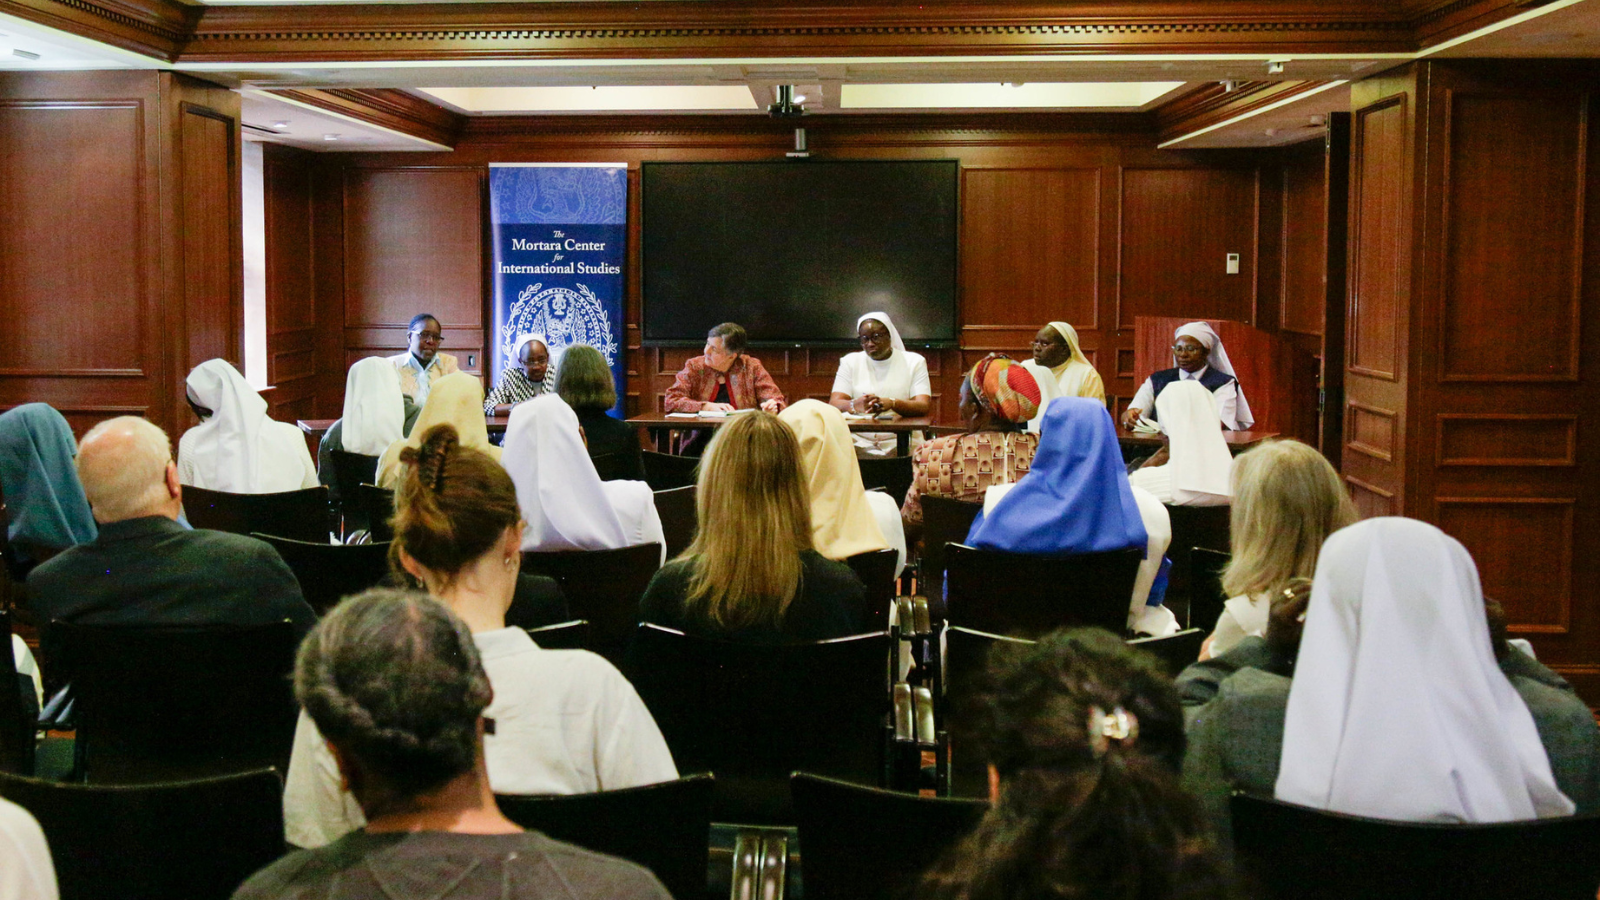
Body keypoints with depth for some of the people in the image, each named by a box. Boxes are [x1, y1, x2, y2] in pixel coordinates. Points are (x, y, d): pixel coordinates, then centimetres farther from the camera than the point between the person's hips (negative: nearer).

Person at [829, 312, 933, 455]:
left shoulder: (914, 362, 10)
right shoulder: (850, 361, 15)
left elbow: (924, 406, -4)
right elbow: (834, 403, 2)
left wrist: (892, 404, -25)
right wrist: (855, 405, -23)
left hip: (900, 439, -1)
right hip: (859, 440, 1)